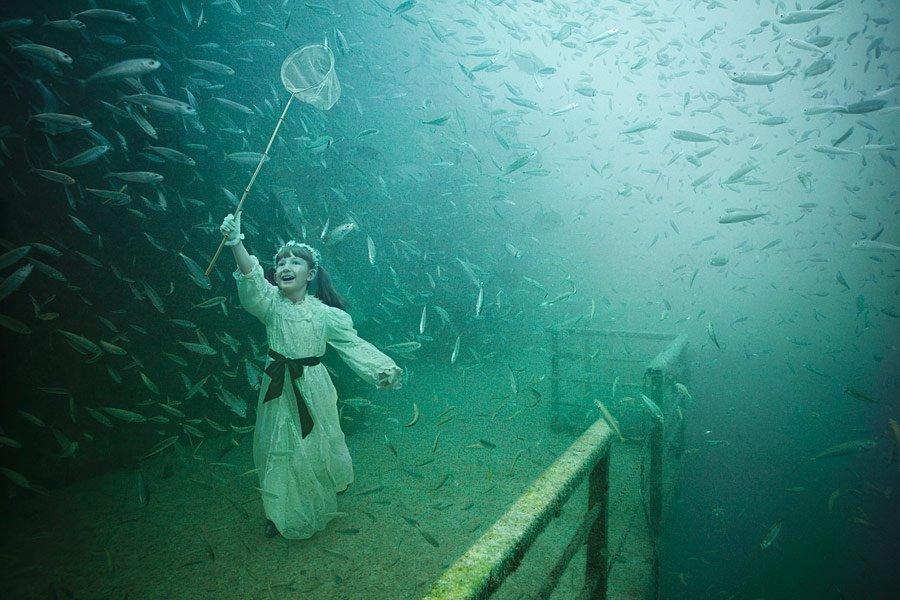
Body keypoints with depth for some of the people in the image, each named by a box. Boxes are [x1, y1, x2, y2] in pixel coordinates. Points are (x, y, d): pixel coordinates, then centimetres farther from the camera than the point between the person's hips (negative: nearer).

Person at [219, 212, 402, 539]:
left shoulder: (326, 313, -9)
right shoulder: (270, 303, -9)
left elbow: (354, 344, -9)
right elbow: (251, 279, -27)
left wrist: (384, 369, -23)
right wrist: (236, 242, -45)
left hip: (312, 388, 0)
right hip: (278, 388, 1)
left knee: (316, 445, 16)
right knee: (279, 451, 12)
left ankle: (323, 501, 46)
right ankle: (282, 511, 35)